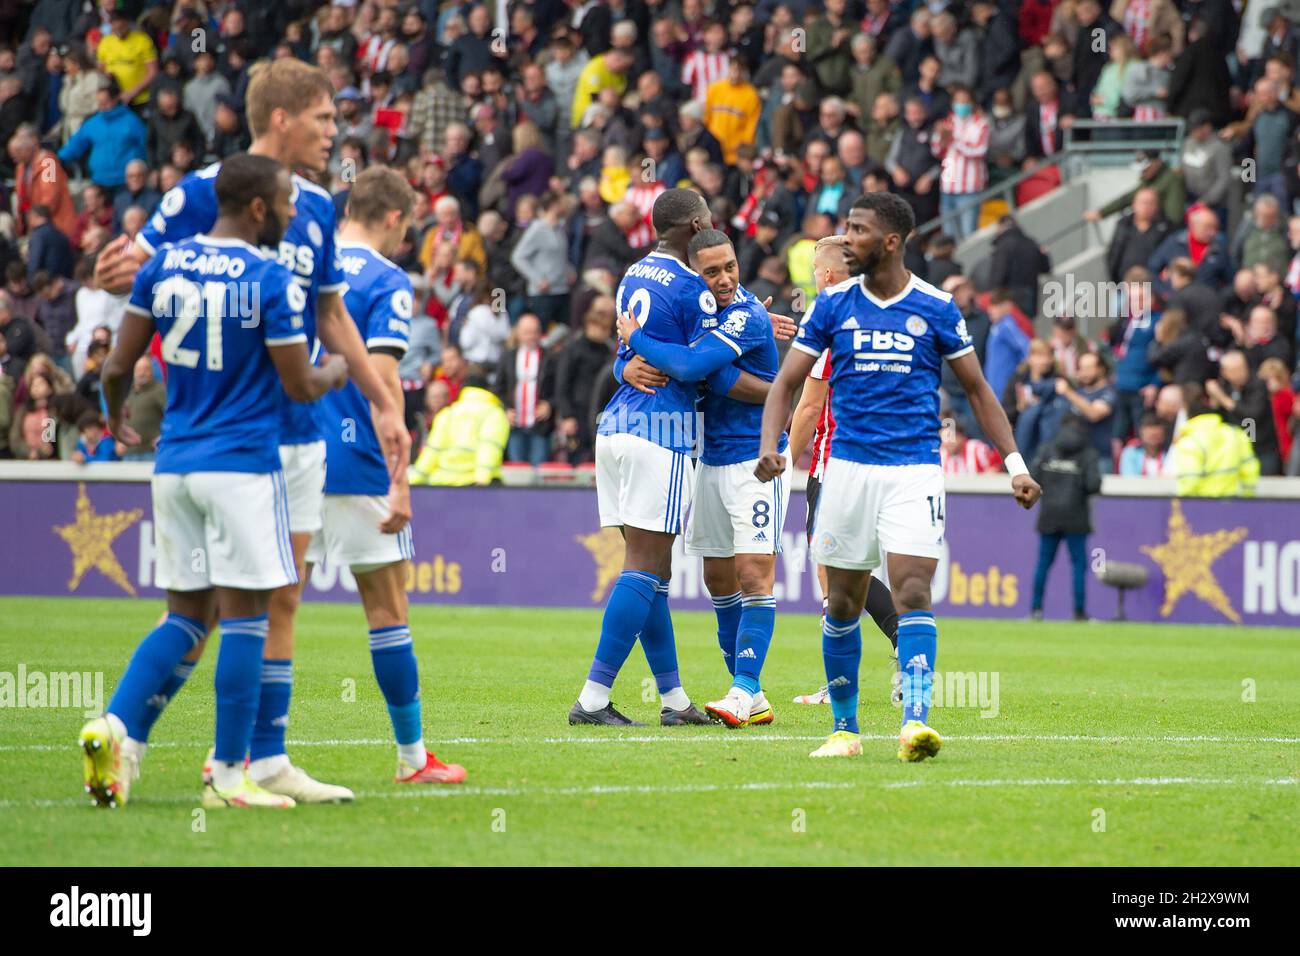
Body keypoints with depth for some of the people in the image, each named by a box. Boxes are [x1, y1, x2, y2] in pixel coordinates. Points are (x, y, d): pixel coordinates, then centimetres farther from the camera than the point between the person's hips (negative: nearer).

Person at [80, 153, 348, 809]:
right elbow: (300, 387, -7)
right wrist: (340, 370, 16)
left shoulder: (163, 267, 6)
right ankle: (227, 776, 0)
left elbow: (117, 367, 8)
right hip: (242, 467, -6)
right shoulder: (272, 281, -11)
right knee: (243, 618, 0)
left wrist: (117, 420, 29)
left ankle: (114, 726, -6)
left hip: (174, 463, 6)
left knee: (185, 615, 13)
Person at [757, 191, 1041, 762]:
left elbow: (977, 389, 9)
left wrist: (1015, 463, 2)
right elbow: (787, 382, 4)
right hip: (848, 468, 2)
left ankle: (915, 722, -23)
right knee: (843, 605, 7)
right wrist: (769, 447, -14)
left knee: (912, 593, -17)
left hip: (914, 469, -2)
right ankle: (845, 728, 20)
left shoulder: (936, 308, 1)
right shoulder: (833, 304, 4)